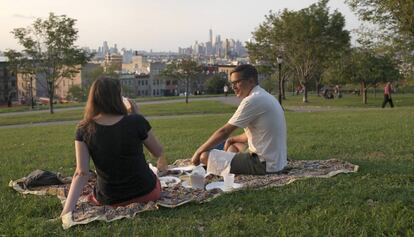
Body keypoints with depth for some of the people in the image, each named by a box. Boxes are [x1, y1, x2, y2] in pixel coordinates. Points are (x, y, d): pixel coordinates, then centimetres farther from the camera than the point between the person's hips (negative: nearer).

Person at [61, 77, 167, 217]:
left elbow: (81, 173, -20)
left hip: (108, 200, 1)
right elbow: (158, 152, -2)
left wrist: (68, 209, -23)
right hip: (145, 193, -1)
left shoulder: (84, 130, -12)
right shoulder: (136, 122, -19)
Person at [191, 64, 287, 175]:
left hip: (264, 165, -10)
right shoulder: (266, 97, 13)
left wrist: (198, 152, -6)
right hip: (277, 161, 10)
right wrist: (231, 139, 20)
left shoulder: (252, 100, -17)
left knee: (206, 156, -12)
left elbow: (224, 131, -14)